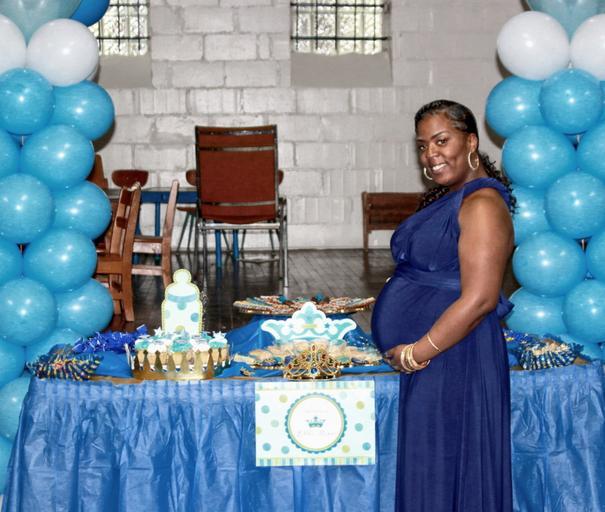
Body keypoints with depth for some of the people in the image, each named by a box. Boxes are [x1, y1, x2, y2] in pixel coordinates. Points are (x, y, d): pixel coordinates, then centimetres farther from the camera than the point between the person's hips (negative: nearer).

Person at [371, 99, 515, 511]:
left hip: (453, 358, -9)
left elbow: (479, 299, -23)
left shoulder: (482, 204, -16)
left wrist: (418, 351, -18)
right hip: (426, 358, 9)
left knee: (443, 474, 1)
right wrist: (414, 352, 10)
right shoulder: (445, 198, 14)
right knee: (427, 471, 15)